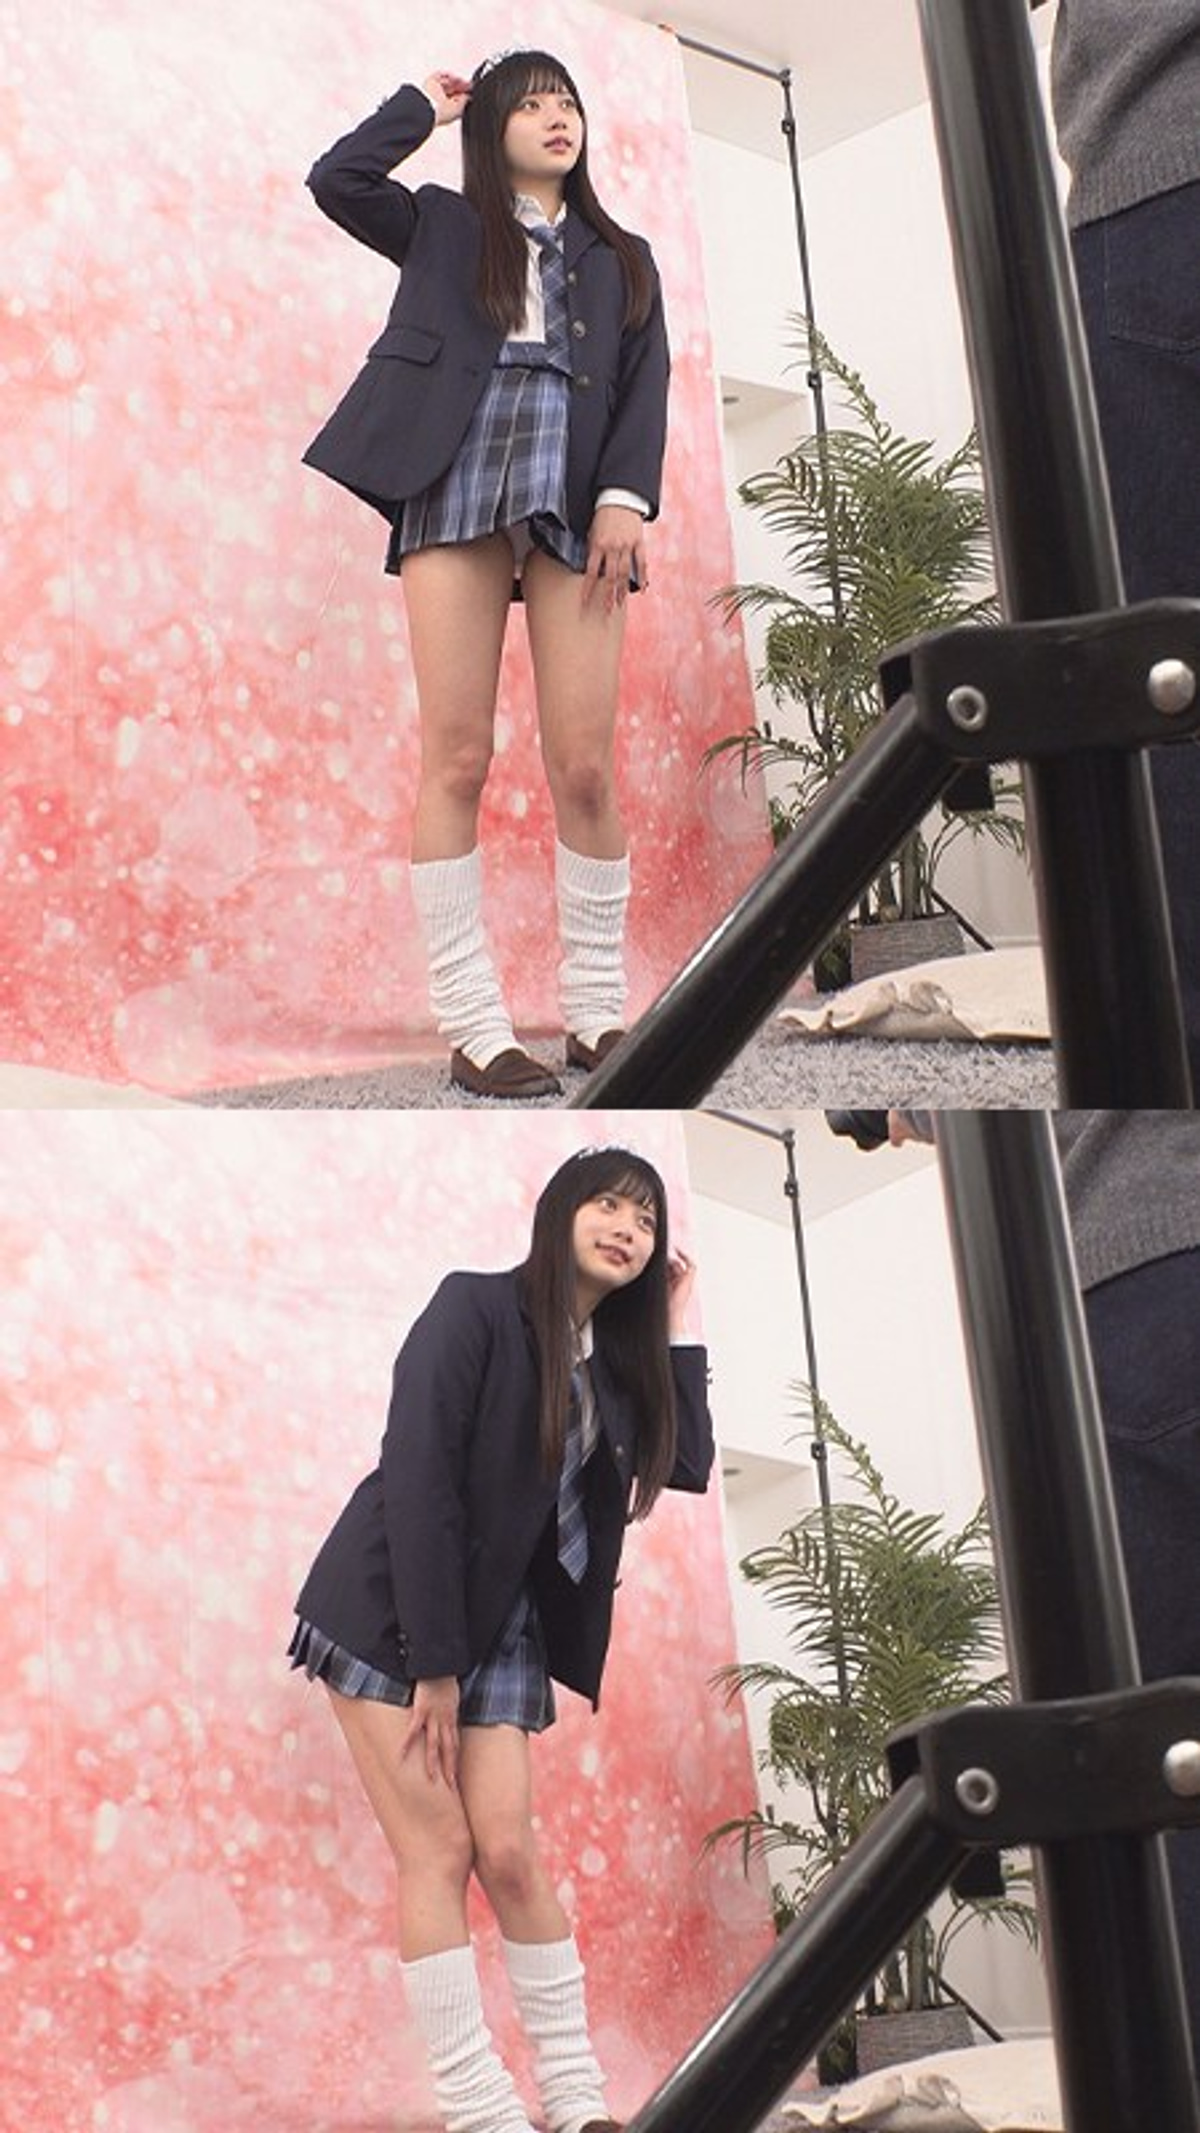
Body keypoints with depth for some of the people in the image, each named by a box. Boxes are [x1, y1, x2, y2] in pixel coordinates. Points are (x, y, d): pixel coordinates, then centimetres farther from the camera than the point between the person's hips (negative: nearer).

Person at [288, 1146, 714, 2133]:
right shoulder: (477, 1308, -12)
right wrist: (433, 1664, -19)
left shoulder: (616, 1355, 10)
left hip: (502, 1624, 5)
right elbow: (416, 1478, -17)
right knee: (438, 1851, -8)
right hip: (394, 1609, -5)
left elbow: (689, 1465, 5)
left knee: (510, 1854, -2)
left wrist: (677, 1326, 5)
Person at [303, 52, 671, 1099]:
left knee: (585, 768, -5)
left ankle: (597, 1011, 5)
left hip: (575, 506, 1)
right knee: (458, 762, -7)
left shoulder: (622, 257, 23)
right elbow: (337, 181, 2)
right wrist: (424, 106, 15)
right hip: (455, 492, -1)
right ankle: (473, 1026, -6)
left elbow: (646, 386, 11)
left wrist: (626, 498, -4)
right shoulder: (441, 225, 19)